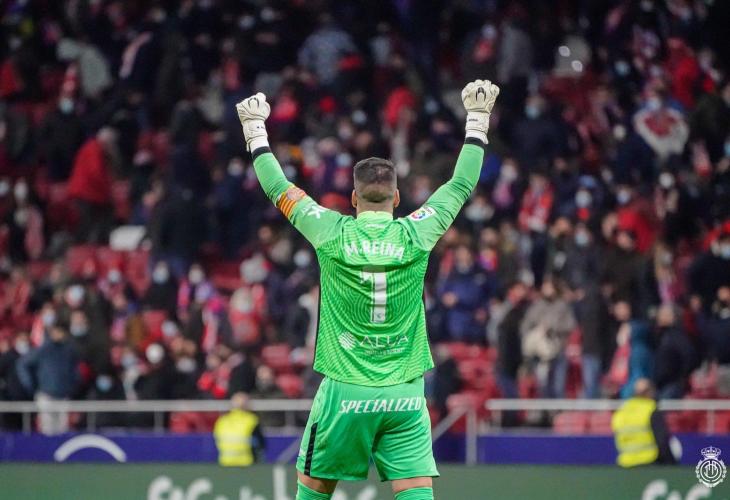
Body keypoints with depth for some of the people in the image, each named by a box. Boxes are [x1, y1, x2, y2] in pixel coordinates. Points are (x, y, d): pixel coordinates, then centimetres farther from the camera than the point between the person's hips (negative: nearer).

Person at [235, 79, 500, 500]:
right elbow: (462, 184, 11)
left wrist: (256, 130, 24)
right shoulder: (415, 235, -3)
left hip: (344, 393, 0)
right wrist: (477, 118, 23)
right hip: (405, 395, 0)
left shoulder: (331, 234, -4)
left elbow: (280, 190, 11)